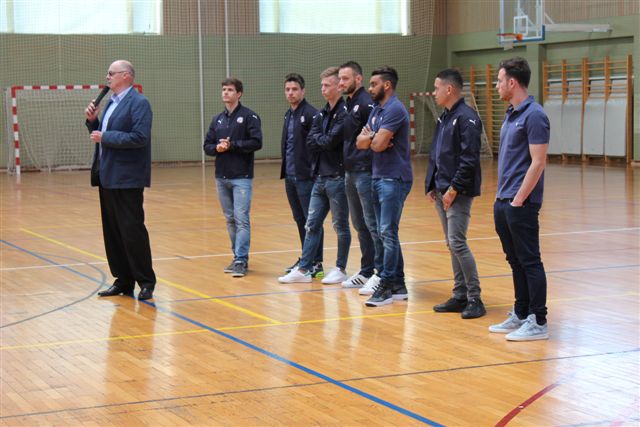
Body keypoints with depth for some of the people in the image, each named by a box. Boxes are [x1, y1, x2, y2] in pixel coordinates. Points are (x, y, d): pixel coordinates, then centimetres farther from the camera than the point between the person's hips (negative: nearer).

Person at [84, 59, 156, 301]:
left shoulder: (139, 103, -10)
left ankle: (146, 282, 3)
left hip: (127, 179, -9)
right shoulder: (111, 103, 16)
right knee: (112, 232, 11)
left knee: (132, 231, -5)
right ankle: (123, 281, 18)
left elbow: (139, 137, -22)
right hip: (108, 177, 9)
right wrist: (92, 120, 3)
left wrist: (105, 138, -17)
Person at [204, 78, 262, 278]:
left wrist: (232, 145, -15)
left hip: (242, 177, -6)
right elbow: (207, 146, 13)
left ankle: (241, 261, -8)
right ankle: (238, 257, 19)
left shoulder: (249, 116, -4)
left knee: (241, 219, -9)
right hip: (221, 177, 6)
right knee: (230, 220, 11)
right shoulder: (217, 120, 14)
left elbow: (256, 142, -12)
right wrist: (217, 148, -9)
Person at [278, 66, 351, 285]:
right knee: (312, 225, 8)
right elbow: (310, 141, 5)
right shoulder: (322, 114, 13)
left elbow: (331, 141, -20)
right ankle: (303, 269, 12)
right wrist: (323, 140, -11)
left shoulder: (344, 113, -13)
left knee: (340, 226, 4)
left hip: (337, 178, -8)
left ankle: (340, 269, 14)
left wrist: (319, 140, -3)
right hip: (319, 177, 8)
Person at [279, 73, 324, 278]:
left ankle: (316, 263, 1)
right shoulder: (288, 115, 15)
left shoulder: (310, 114, -13)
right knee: (300, 219, 14)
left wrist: (314, 172, -19)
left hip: (305, 176, -8)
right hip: (290, 176, 8)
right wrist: (285, 169, 15)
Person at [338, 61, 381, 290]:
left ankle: (381, 273, -2)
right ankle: (366, 271, 23)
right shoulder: (348, 105, 16)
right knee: (359, 224, 15)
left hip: (365, 171, -10)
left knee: (372, 223, -6)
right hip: (350, 172, 10)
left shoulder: (366, 103, -13)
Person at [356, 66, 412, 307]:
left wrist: (370, 137, 2)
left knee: (388, 233, -9)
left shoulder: (394, 109, -14)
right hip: (378, 178, 10)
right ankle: (398, 285, 15)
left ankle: (387, 286, -6)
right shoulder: (376, 110, 16)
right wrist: (373, 137, -11)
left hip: (394, 179, -10)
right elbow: (360, 142, 9)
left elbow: (378, 144, -19)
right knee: (385, 233, 10)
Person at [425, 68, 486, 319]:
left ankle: (475, 299, -5)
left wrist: (454, 189, -19)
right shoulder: (444, 118, 16)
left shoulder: (466, 118, -13)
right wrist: (431, 185, 12)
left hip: (459, 193, -9)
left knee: (457, 243, -12)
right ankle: (460, 296, 17)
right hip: (442, 192, 9)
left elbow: (469, 159, -19)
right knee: (452, 245, 11)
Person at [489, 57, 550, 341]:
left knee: (529, 262, -4)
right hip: (504, 201, 9)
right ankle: (521, 315, 22)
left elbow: (538, 162, -18)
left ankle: (538, 323, 1)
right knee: (515, 262, 14)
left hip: (521, 203, -9)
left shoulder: (534, 115, -14)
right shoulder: (510, 115, 14)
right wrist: (502, 196, 15)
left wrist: (518, 200, -18)